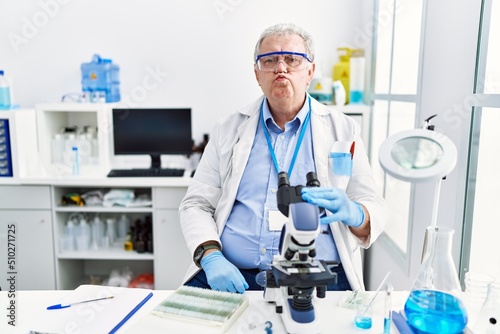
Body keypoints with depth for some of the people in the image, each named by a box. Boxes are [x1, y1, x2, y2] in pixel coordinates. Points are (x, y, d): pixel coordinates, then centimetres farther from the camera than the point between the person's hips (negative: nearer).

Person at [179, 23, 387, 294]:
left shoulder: (342, 130, 8)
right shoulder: (230, 129, 10)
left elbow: (375, 210, 6)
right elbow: (196, 204, 8)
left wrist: (352, 213, -18)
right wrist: (211, 256, -11)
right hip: (232, 275, 1)